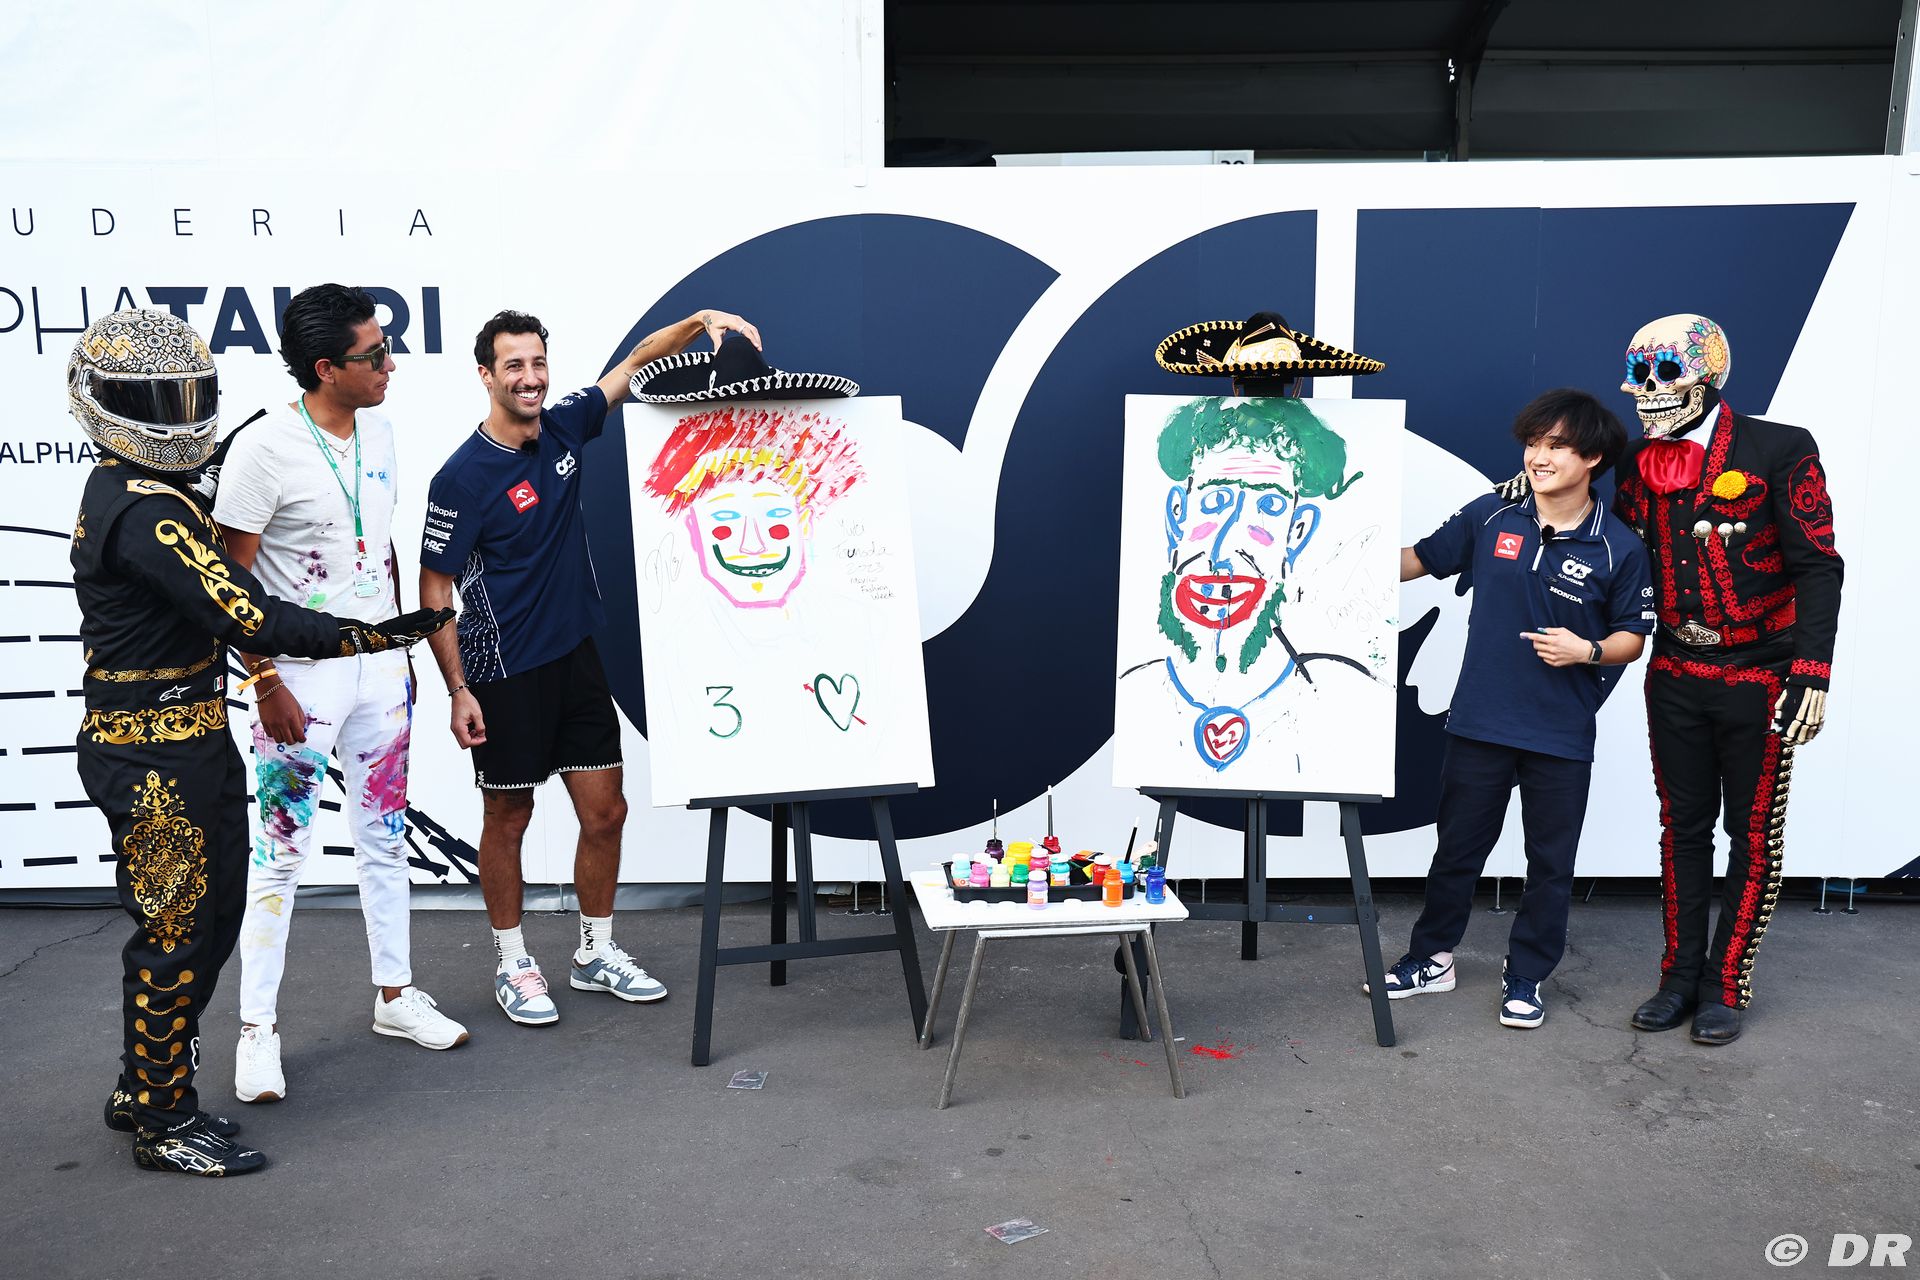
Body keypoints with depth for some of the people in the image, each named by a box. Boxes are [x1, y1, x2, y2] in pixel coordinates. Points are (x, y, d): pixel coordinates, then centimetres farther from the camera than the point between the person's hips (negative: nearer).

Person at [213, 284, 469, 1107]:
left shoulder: (377, 432, 5)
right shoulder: (264, 448, -16)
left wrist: (401, 645, 15)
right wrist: (266, 685, -16)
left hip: (380, 668, 6)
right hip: (303, 677, -6)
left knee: (385, 837, 14)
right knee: (281, 852, 1)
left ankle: (395, 994, 28)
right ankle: (258, 1029, 15)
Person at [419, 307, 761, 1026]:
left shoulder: (564, 426, 1)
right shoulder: (462, 477, -14)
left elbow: (637, 362, 11)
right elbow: (434, 589, -10)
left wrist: (701, 321, -5)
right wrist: (458, 690, -14)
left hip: (576, 657, 6)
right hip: (505, 675, -5)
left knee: (606, 812, 8)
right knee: (507, 819, 8)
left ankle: (596, 954, 25)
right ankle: (511, 964, 26)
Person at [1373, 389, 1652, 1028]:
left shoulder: (1619, 548, -7)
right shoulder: (1490, 518, -3)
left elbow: (1632, 637, 1)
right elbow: (1417, 561, 7)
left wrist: (1587, 651, -17)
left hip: (1562, 735, -1)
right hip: (1479, 722, 2)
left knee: (1550, 863, 11)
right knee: (1457, 847, 14)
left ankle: (1525, 976, 28)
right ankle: (1431, 957, 31)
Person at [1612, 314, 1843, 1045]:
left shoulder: (1779, 452, -10)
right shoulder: (1642, 463, 4)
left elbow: (1818, 568, -11)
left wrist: (1811, 673, -17)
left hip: (1760, 680, -4)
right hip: (1676, 678, 4)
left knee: (1754, 837, 6)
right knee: (1682, 828, 11)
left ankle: (1726, 987, 17)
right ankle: (1681, 978, 22)